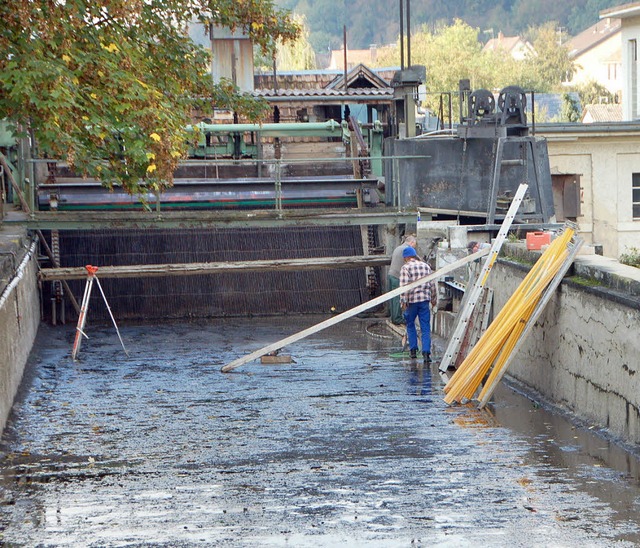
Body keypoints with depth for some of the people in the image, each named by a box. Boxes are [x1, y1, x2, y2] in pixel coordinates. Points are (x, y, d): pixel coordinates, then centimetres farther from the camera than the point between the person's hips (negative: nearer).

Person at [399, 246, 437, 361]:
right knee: (425, 327, 1)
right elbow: (432, 284, 13)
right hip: (425, 300, 3)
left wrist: (403, 301, -11)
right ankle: (426, 353, -10)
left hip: (412, 300, -3)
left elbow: (404, 286, -12)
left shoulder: (406, 268, -4)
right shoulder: (426, 266, 11)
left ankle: (413, 350, 15)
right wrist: (434, 299, 23)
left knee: (410, 324, 16)